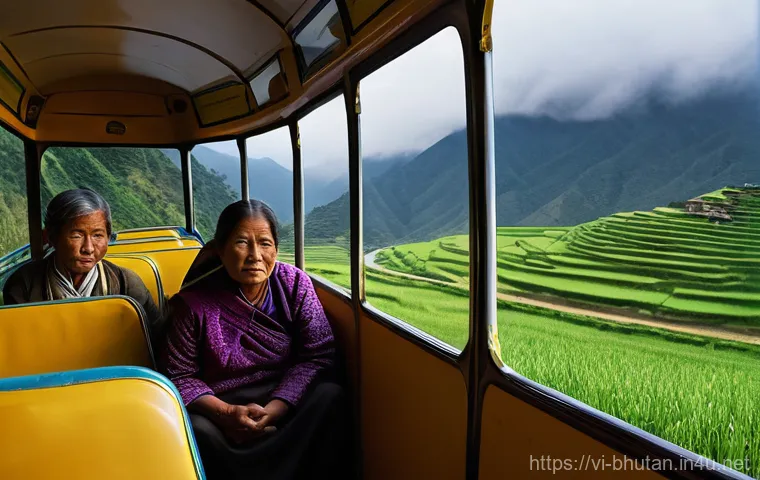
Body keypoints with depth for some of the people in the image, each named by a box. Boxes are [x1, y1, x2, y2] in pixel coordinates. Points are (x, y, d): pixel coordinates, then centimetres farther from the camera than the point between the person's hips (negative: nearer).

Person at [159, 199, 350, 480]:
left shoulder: (295, 284, -5)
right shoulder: (193, 301, -8)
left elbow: (318, 355, -9)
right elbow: (179, 376, -4)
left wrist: (274, 410, -22)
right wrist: (228, 413, -21)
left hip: (285, 399, 1)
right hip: (220, 407, 0)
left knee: (330, 396, -28)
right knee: (197, 432, -33)